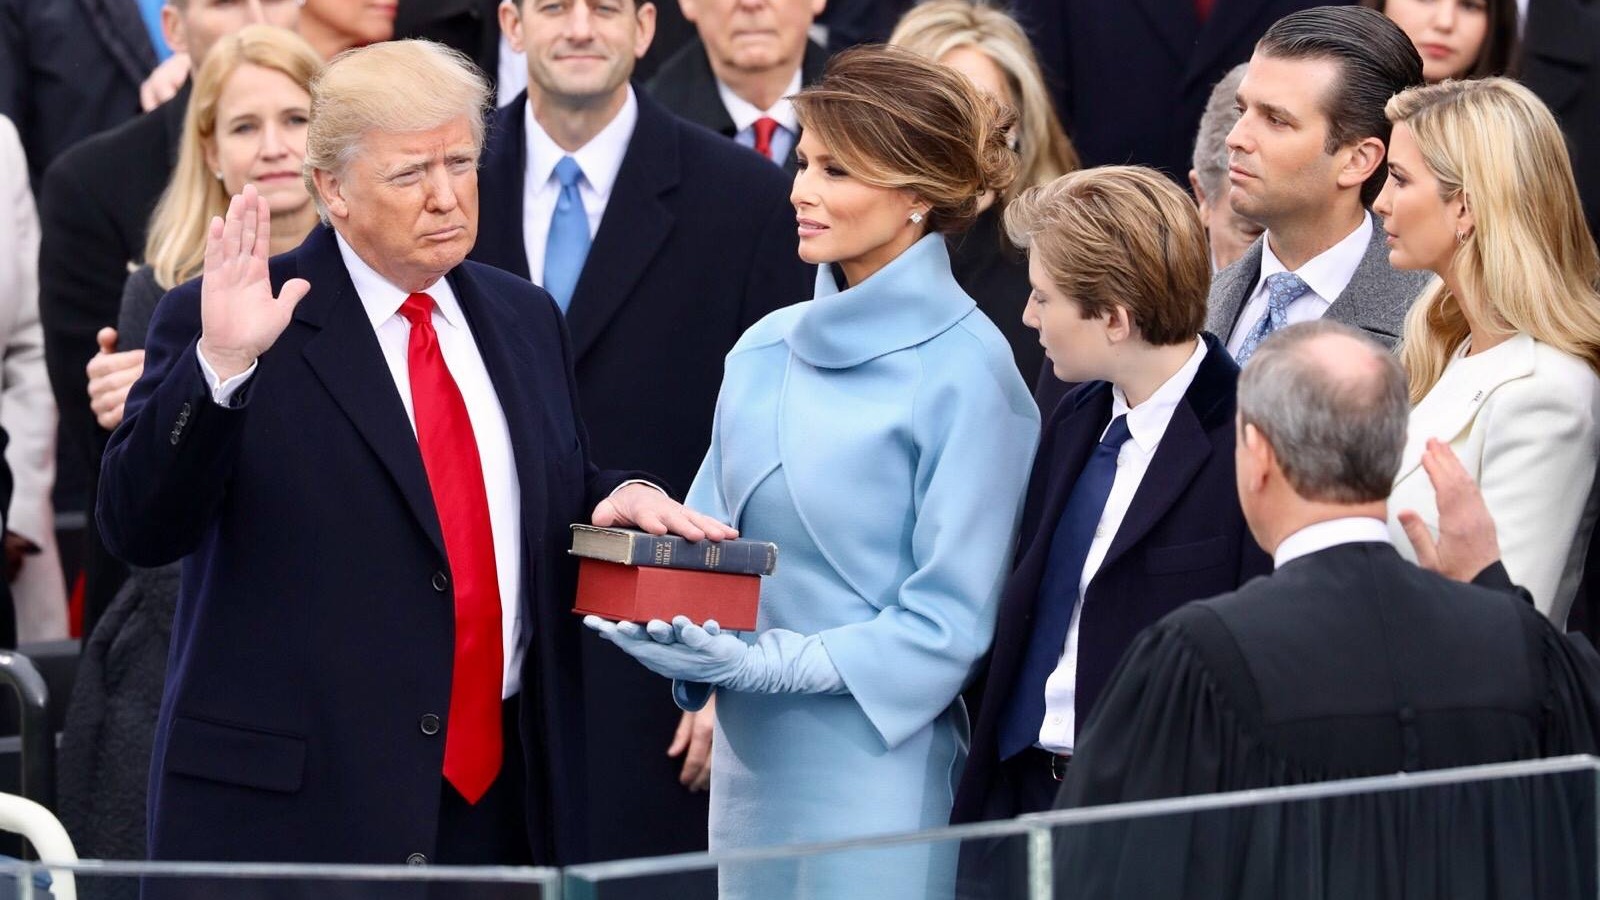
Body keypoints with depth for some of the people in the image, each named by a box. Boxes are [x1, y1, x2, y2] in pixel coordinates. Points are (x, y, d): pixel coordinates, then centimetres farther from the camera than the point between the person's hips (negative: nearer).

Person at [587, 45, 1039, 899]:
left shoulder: (963, 370, -9)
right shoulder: (766, 349, 9)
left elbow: (951, 621, -11)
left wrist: (764, 664, -19)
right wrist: (672, 631, -6)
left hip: (876, 772, -6)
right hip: (750, 760, 6)